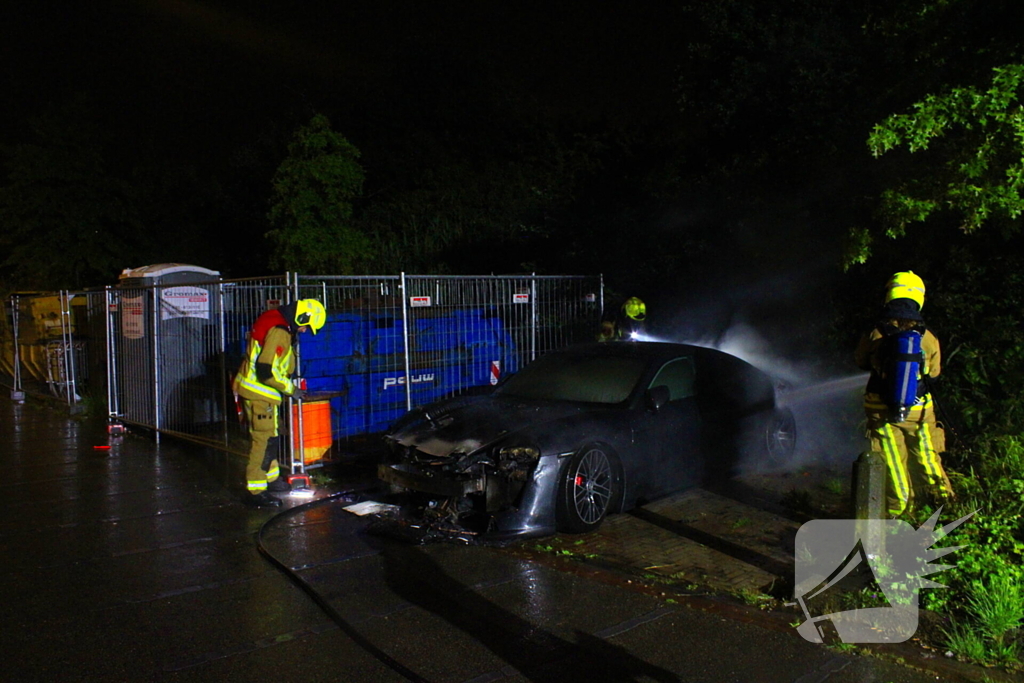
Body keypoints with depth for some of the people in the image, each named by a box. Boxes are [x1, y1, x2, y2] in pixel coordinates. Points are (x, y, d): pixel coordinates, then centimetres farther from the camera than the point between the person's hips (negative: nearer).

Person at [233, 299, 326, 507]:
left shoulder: (275, 321, 10)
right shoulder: (279, 331, -23)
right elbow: (266, 370, -27)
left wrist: (288, 384, 15)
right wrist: (290, 389, -16)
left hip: (256, 389, 10)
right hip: (258, 392, -10)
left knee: (271, 437, 20)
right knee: (263, 440, -7)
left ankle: (272, 479, 34)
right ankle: (256, 492, -4)